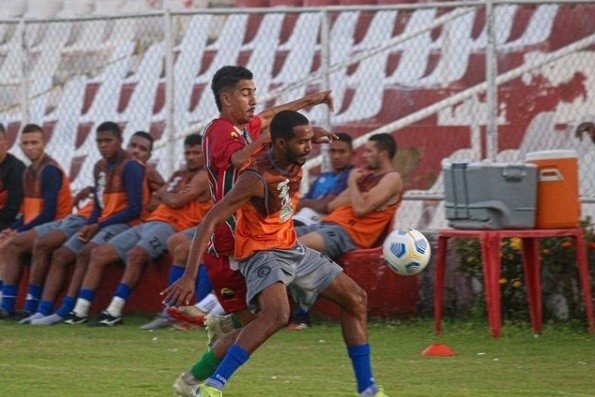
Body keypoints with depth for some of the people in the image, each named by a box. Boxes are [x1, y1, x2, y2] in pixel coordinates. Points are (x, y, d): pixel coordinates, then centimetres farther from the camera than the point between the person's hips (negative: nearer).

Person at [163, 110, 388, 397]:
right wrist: (189, 276, -37)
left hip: (292, 249, 9)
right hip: (261, 253, -9)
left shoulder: (295, 164, -5)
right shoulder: (257, 178, -29)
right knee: (277, 314, -35)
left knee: (355, 298, 10)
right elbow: (210, 221, -31)